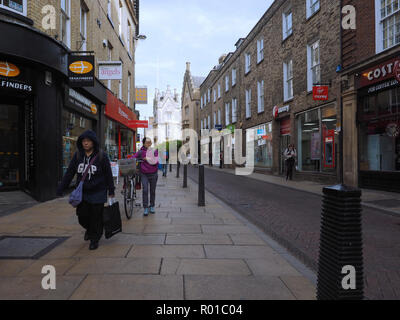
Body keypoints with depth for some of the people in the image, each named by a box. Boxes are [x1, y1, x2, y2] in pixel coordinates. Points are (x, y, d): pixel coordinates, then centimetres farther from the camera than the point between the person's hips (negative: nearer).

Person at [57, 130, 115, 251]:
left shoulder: (102, 156, -7)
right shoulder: (77, 156, 3)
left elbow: (108, 175, -2)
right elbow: (69, 173, 6)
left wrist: (111, 191, 0)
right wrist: (60, 189, 4)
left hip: (98, 193, -3)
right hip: (82, 193, 3)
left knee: (96, 218, 1)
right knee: (82, 216, 4)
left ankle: (95, 239, 22)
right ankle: (89, 229, 37)